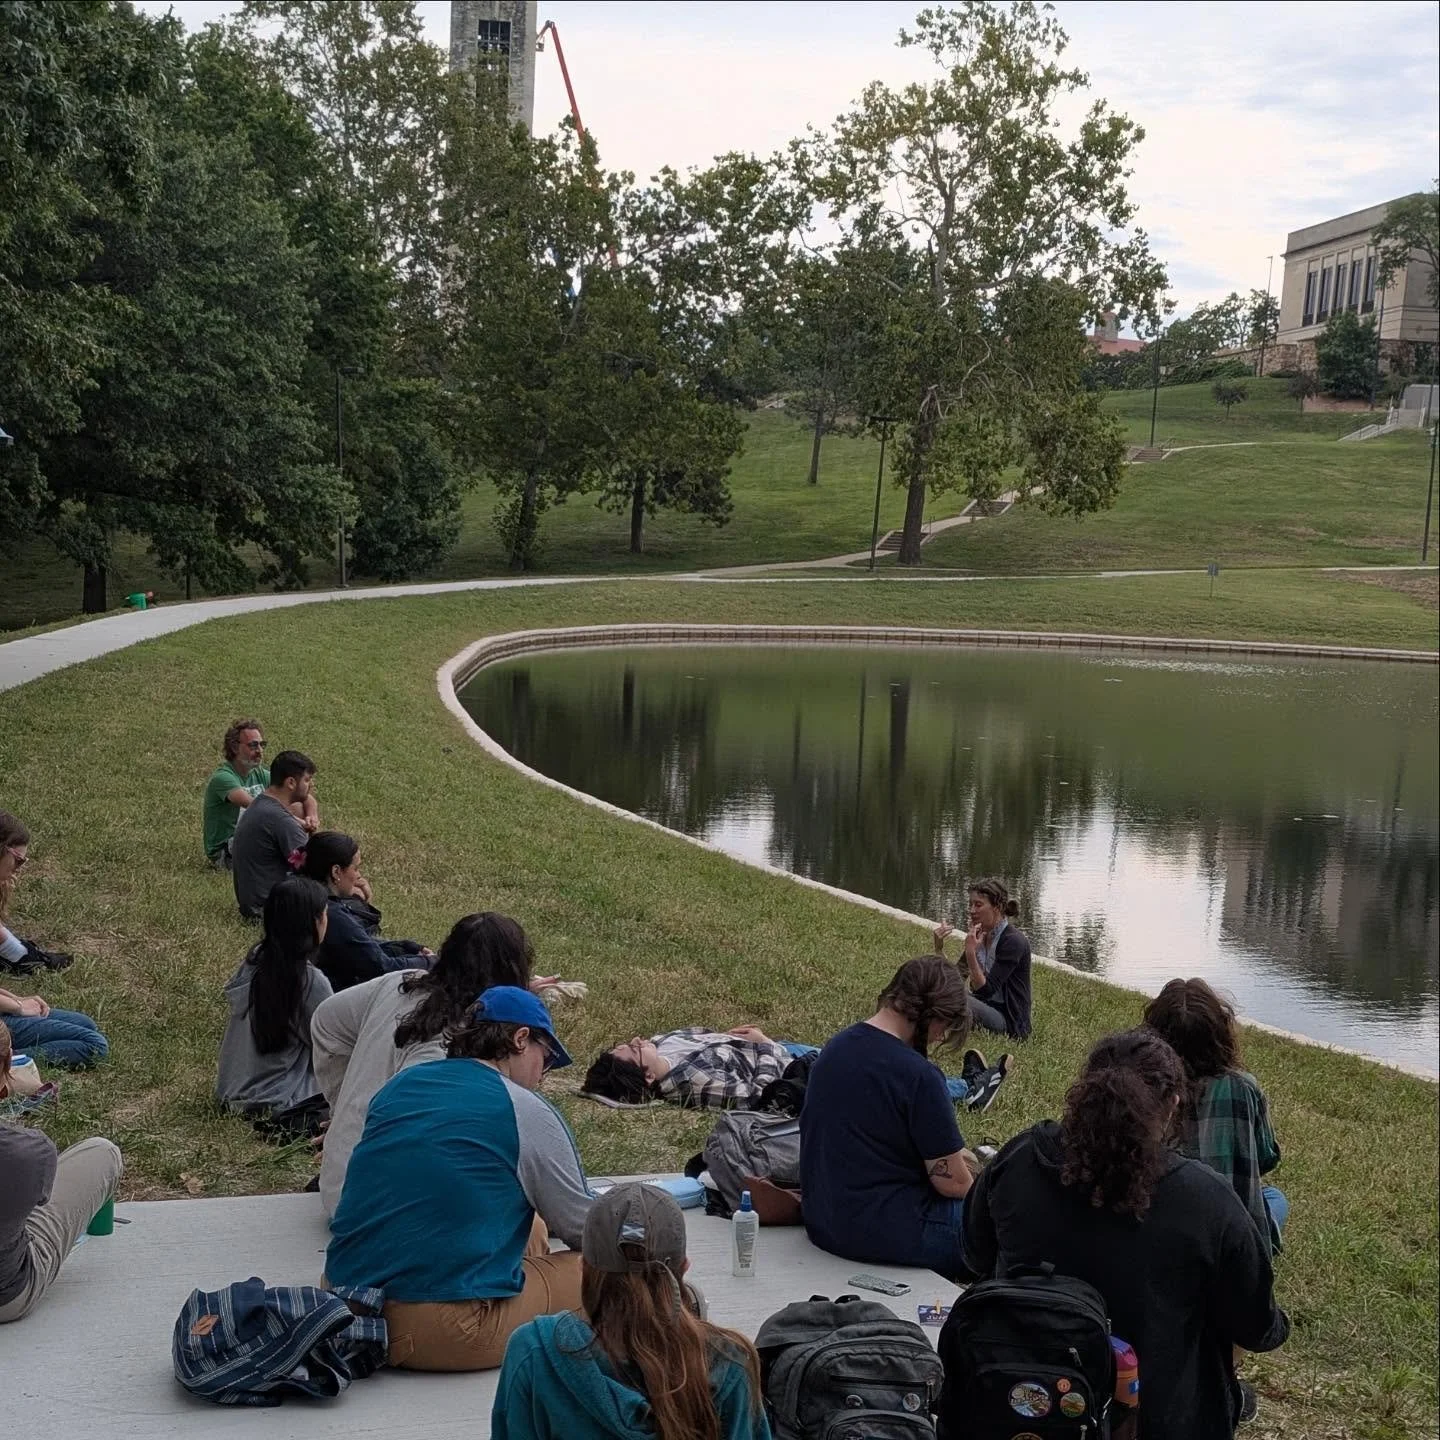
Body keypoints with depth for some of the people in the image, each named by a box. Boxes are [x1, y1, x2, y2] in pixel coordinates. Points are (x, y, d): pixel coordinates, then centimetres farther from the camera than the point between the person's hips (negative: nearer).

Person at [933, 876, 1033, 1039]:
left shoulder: (1013, 941, -17)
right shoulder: (980, 936, 7)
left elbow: (985, 990, -22)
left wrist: (971, 953, -30)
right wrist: (939, 948, -5)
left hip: (1010, 1023, -9)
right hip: (984, 1009, 9)